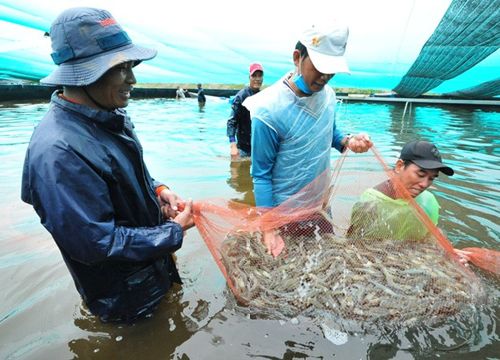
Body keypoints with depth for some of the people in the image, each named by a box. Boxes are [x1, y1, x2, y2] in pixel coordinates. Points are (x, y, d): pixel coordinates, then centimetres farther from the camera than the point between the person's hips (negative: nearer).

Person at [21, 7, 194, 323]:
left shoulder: (110, 117, -5)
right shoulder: (58, 151, -34)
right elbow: (97, 243, -31)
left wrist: (157, 189, -8)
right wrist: (174, 232, -23)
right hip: (127, 301, -7)